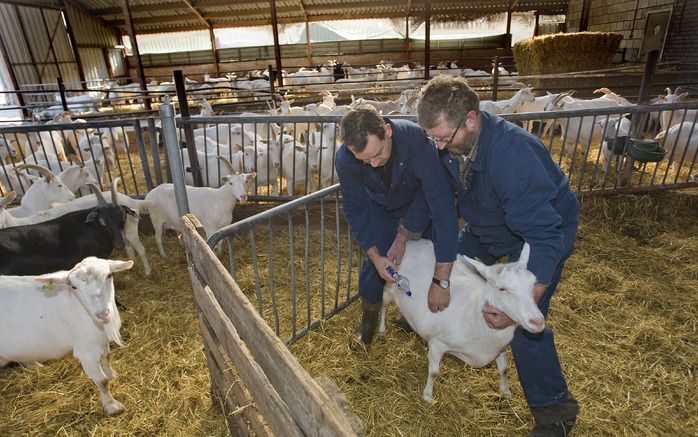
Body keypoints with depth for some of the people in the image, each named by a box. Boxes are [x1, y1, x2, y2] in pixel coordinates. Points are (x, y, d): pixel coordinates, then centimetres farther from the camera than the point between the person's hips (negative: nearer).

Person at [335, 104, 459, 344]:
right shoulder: (345, 160, -32)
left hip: (420, 204, -1)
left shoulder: (417, 142, -43)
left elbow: (443, 209, -44)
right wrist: (375, 255, -25)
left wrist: (441, 281, -44)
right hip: (380, 209, 2)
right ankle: (369, 317, 26)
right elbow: (355, 210, -17)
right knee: (373, 264, -3)